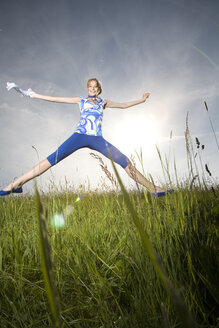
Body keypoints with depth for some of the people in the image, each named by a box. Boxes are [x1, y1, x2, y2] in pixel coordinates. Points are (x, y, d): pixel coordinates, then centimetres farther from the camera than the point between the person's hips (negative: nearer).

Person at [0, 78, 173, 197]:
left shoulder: (104, 103, 23)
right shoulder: (81, 100, 18)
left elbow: (124, 105, 33)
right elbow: (56, 99, 17)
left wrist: (141, 100, 35)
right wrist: (33, 95, 16)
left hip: (97, 140, 2)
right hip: (80, 136, -1)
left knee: (125, 161, -9)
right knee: (52, 159, -19)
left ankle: (154, 189, -4)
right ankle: (15, 184, -19)